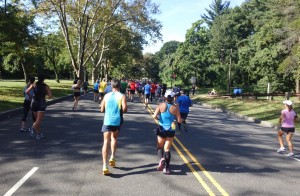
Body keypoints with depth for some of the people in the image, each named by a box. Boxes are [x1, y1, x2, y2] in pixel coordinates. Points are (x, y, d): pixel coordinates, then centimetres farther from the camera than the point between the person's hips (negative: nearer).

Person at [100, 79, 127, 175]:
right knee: (114, 138, 27)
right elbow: (124, 109, -13)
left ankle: (105, 165, -14)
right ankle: (112, 157, 15)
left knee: (106, 142, -3)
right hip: (117, 121, 0)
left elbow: (102, 109, 10)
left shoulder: (106, 96, 7)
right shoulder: (122, 96, -1)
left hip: (107, 121, 1)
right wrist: (120, 110, 9)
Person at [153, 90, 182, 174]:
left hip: (162, 129, 0)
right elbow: (179, 120, -5)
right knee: (167, 149, 9)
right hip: (171, 130, 0)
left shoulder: (161, 105, -7)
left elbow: (154, 116, -15)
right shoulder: (175, 108, -7)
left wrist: (159, 118, 6)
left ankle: (161, 159, -11)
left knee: (160, 147, 17)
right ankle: (166, 167, 3)